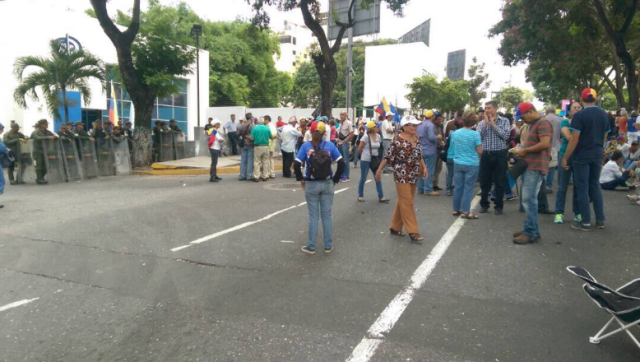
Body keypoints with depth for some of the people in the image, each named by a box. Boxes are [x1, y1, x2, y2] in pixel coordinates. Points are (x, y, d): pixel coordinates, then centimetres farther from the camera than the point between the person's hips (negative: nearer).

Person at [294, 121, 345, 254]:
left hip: (311, 185, -1)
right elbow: (341, 163, -7)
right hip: (327, 184, 1)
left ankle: (311, 247, 16)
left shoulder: (306, 146, -7)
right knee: (326, 215, 11)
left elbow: (296, 164, -14)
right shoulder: (330, 145, -4)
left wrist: (301, 179, 0)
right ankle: (328, 246, 19)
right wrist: (335, 179, 3)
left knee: (313, 216, 8)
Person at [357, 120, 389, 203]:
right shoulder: (366, 137, -15)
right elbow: (359, 149, -11)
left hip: (375, 160, 6)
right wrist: (365, 155, 3)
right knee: (363, 179, 5)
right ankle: (360, 195, 19)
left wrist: (377, 157, 13)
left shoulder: (378, 136, 3)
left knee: (378, 178, 4)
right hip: (366, 160, -6)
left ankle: (381, 197, 8)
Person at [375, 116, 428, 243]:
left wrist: (424, 167, 7)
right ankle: (413, 231, 1)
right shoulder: (397, 140, -14)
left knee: (403, 202, 13)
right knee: (407, 203, -4)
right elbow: (388, 157, -10)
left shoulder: (417, 138, 8)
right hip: (402, 176, -7)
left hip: (413, 176, 7)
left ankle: (395, 227, 25)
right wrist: (379, 170, -8)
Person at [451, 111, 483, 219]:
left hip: (458, 163, 4)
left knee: (458, 187, 11)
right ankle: (465, 211, 4)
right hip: (472, 164, -4)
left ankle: (456, 209, 18)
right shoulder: (475, 134, -13)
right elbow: (480, 151, -9)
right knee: (468, 188, 1)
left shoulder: (455, 133, 1)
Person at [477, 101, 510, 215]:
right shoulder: (482, 122, 8)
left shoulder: (504, 121, 2)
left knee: (500, 182, 4)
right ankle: (484, 204, 21)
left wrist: (493, 124, -8)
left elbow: (506, 136, -12)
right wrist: (485, 122, -8)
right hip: (486, 155, 2)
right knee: (484, 181, 8)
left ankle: (499, 206, 15)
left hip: (500, 155, -2)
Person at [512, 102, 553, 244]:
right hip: (528, 166, 10)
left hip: (536, 168, -10)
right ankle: (531, 229, 19)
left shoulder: (543, 123, -12)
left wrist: (525, 150, -13)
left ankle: (531, 233, -6)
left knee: (529, 199, -11)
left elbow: (545, 144, -22)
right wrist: (522, 148, 8)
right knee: (529, 199, 12)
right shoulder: (532, 124, 20)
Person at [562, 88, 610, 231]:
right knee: (595, 185, 15)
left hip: (582, 155, -6)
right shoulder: (604, 115, 7)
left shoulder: (579, 115, -14)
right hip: (597, 155, 6)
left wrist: (565, 157, -11)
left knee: (582, 188, 1)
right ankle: (600, 220, 18)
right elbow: (604, 137, 15)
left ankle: (586, 222, 4)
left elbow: (574, 139, -17)